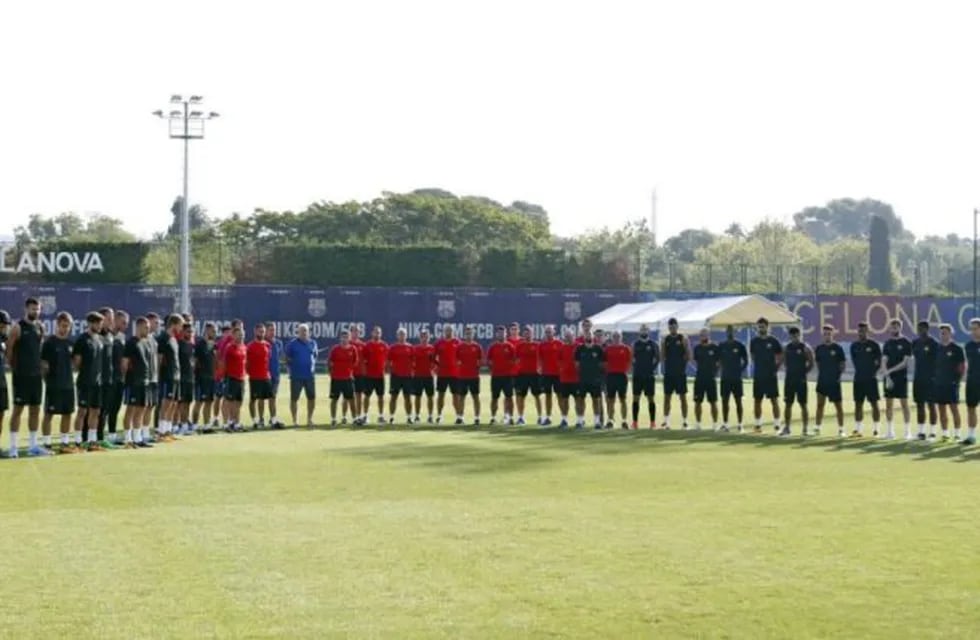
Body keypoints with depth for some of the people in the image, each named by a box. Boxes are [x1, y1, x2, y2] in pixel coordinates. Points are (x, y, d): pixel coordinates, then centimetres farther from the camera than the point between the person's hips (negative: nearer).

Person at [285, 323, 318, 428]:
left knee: (312, 397, 4)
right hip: (296, 376, -3)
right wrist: (291, 368, -5)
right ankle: (295, 420, 9)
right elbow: (287, 358, 2)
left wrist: (313, 367, 8)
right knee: (294, 398, 1)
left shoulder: (312, 343, 9)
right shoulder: (292, 344, -2)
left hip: (310, 375, 3)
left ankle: (309, 419, 17)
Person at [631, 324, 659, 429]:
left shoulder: (653, 345, 1)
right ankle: (635, 421, 6)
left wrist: (653, 368, -7)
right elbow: (632, 358, 10)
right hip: (637, 375, 2)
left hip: (649, 375, -2)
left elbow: (657, 358, 0)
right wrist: (635, 367, 0)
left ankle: (653, 422, 4)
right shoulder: (635, 344, 7)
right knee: (636, 398, 2)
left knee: (650, 398, 1)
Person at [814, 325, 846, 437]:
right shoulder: (819, 348, 6)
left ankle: (841, 429, 8)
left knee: (839, 405, 2)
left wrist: (839, 374, -6)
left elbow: (843, 364, 1)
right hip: (822, 381, 3)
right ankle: (817, 428, 8)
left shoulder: (838, 348, -3)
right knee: (820, 404, 3)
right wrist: (820, 374, 7)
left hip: (834, 382, -3)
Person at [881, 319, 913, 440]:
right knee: (888, 404, 5)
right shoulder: (888, 343, 9)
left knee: (904, 403, -4)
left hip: (901, 377, -4)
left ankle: (908, 431, -1)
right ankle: (890, 431, 11)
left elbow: (905, 362, -10)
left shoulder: (906, 343, -4)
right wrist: (887, 376, -8)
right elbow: (884, 361, 5)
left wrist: (889, 371, -14)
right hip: (889, 378, 5)